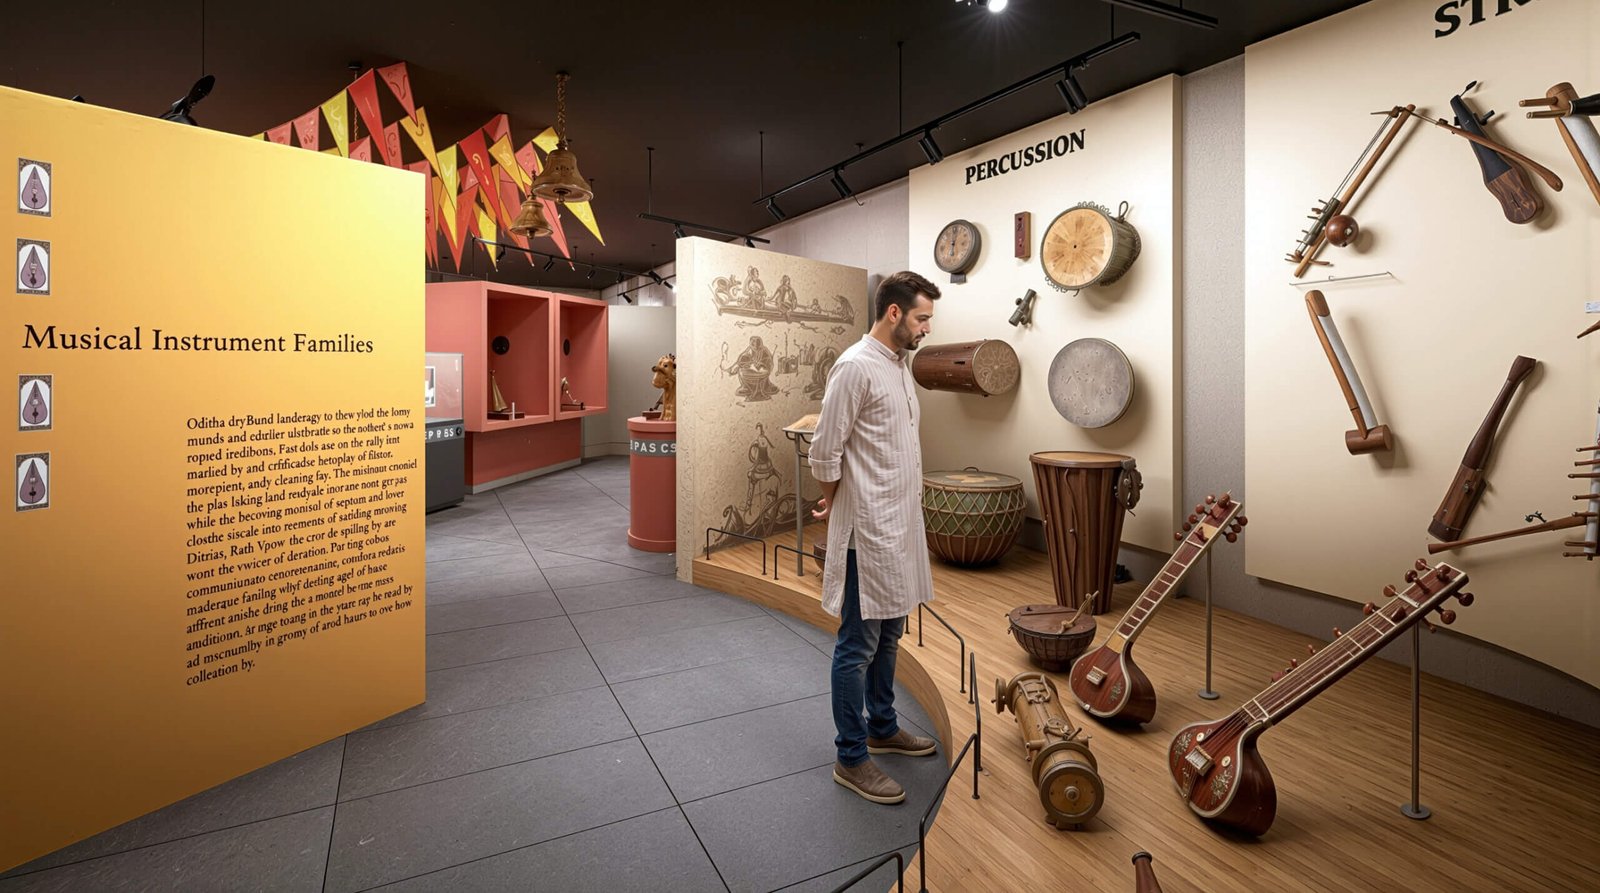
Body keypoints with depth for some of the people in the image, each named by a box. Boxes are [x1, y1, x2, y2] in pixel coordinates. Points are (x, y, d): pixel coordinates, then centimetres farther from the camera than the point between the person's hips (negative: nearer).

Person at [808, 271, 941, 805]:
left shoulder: (899, 364, 13)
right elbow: (825, 451, -15)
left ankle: (882, 729, 35)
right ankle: (851, 758, 13)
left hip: (900, 525, 9)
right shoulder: (856, 366, -16)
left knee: (888, 634, 19)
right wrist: (833, 503, 0)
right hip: (868, 529, -9)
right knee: (858, 644, 1)